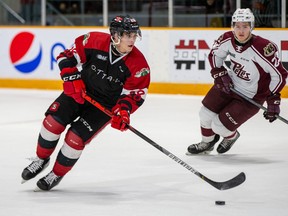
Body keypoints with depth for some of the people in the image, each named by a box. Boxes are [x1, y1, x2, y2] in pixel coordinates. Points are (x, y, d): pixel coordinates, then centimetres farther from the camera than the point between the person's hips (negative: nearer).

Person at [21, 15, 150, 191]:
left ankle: (57, 175, 11)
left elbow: (135, 93, -11)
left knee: (75, 139, -13)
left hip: (106, 105, -2)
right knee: (53, 122, -14)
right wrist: (72, 79, -16)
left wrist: (123, 110, -26)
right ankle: (41, 160, 13)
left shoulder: (138, 63, -19)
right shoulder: (95, 41, -19)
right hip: (80, 92, 2)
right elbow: (68, 56, -7)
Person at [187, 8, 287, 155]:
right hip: (230, 84, 6)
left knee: (220, 126, -6)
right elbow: (214, 55, 7)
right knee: (206, 114, 9)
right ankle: (207, 143, 40)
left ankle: (231, 136, 32)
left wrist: (273, 101, -24)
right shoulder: (228, 39, -14)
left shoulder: (263, 48, -32)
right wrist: (220, 75, -5)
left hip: (251, 97, -5)